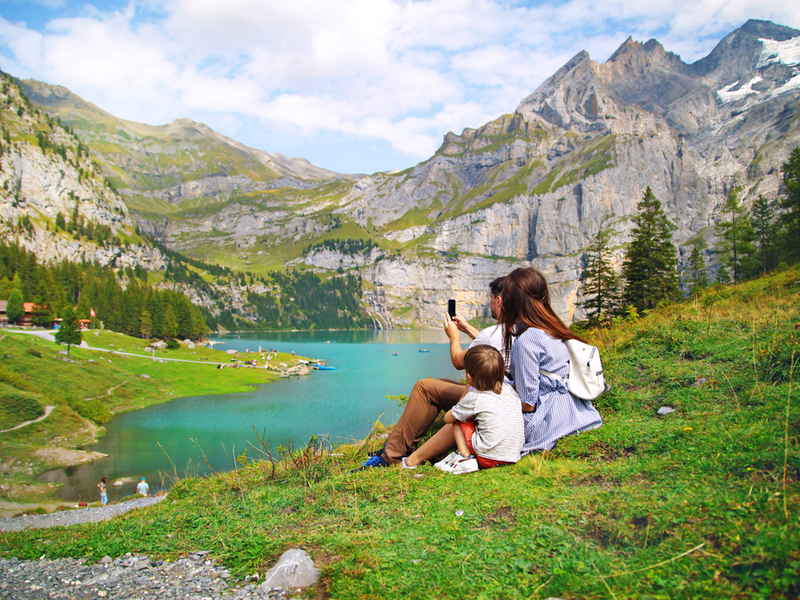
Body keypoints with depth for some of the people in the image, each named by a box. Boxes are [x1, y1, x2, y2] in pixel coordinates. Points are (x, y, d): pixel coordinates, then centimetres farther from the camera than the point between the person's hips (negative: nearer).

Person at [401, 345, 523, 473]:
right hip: (514, 457, 7)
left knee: (456, 421, 11)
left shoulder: (474, 398, -11)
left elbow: (447, 418, 3)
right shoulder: (509, 389, 4)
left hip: (489, 459, -6)